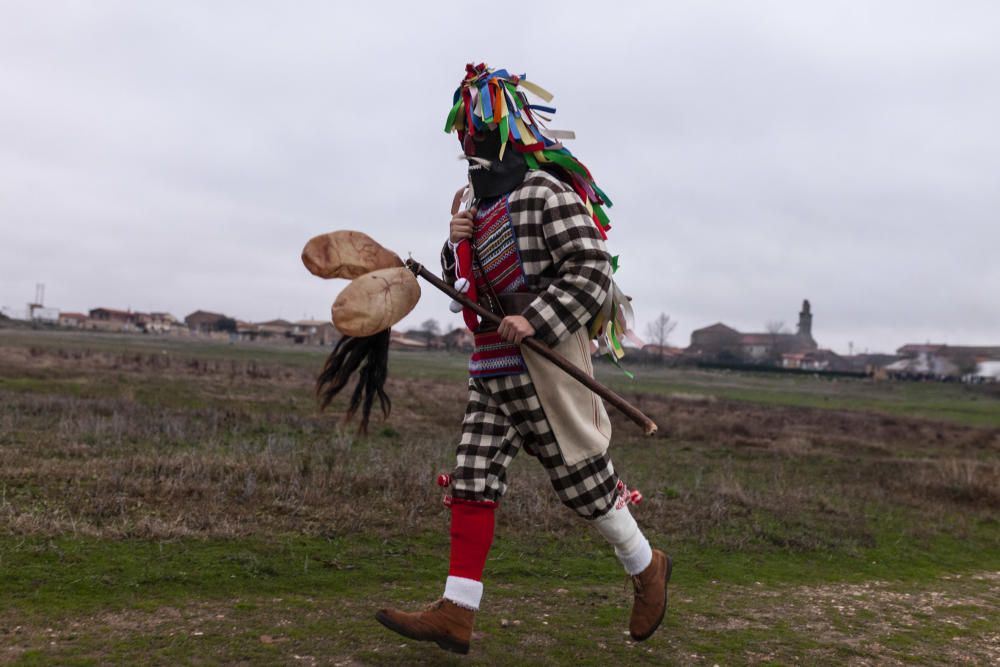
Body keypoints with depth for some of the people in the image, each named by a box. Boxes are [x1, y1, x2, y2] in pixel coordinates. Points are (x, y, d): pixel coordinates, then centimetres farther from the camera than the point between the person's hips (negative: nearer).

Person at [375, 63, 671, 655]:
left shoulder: (543, 193, -14)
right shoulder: (481, 197, 14)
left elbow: (591, 271, -18)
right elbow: (465, 280, 20)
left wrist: (535, 321, -27)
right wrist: (459, 242, 0)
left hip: (547, 358, -8)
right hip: (494, 366, 8)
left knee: (583, 475, 4)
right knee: (474, 479, 2)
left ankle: (646, 567, 28)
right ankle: (456, 613, 4)